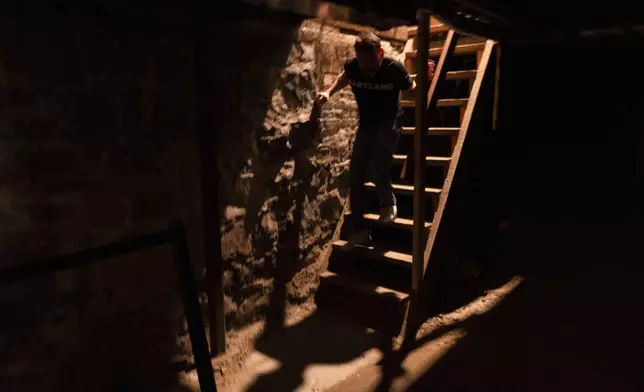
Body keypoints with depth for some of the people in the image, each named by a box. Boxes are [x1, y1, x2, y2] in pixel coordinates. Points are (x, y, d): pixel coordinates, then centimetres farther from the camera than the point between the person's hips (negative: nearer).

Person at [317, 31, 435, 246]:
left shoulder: (394, 68, -22)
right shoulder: (351, 66, -14)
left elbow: (411, 89, -3)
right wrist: (328, 92, -3)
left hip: (389, 124, -4)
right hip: (366, 125, 4)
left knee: (378, 167, -25)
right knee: (356, 175, 0)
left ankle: (389, 204, 10)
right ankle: (359, 230, 13)